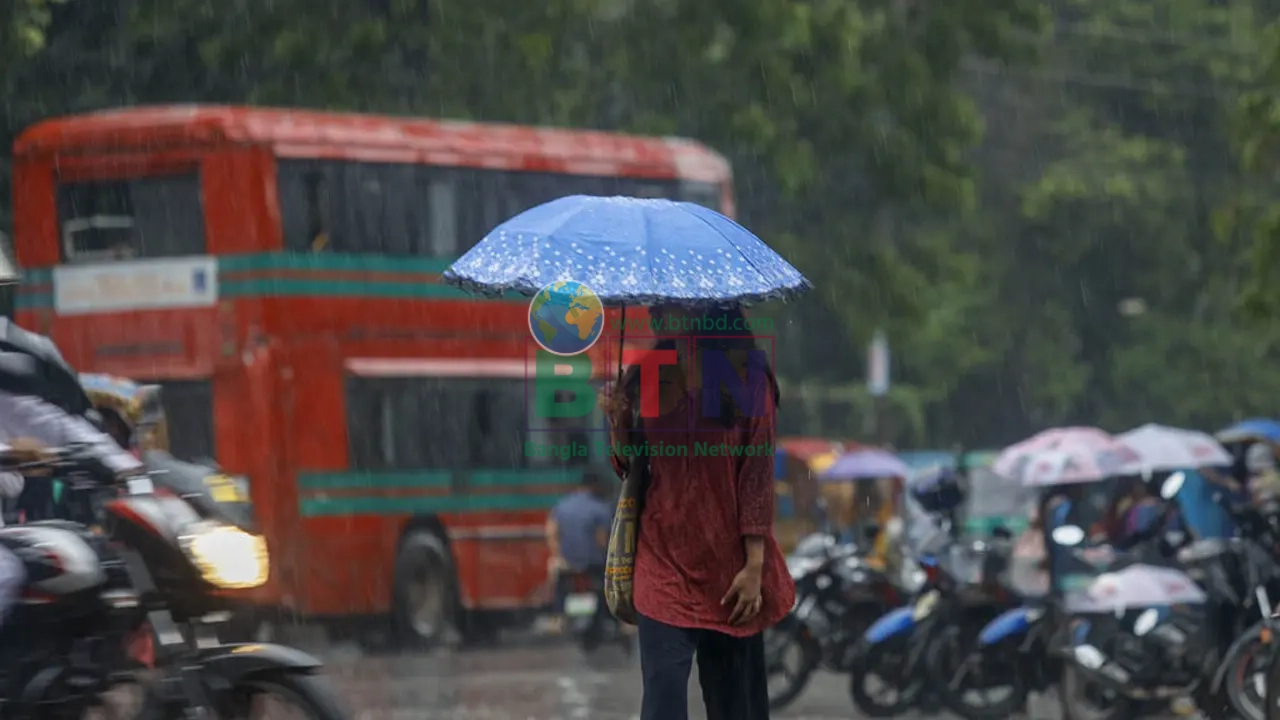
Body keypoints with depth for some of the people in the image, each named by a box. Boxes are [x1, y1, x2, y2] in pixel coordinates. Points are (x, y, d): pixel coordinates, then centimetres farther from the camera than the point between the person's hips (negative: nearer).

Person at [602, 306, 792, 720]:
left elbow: (757, 474, -6)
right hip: (664, 557, 2)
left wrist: (754, 566, -10)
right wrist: (618, 425, -11)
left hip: (729, 561, -2)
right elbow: (629, 467, 11)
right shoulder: (647, 375, 5)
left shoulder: (745, 377, -4)